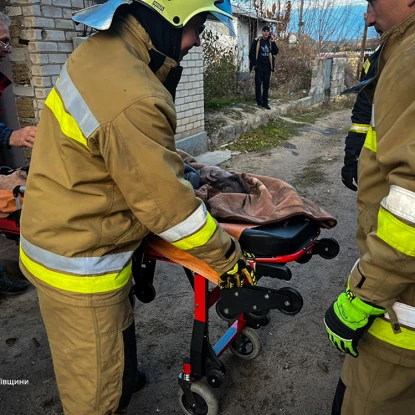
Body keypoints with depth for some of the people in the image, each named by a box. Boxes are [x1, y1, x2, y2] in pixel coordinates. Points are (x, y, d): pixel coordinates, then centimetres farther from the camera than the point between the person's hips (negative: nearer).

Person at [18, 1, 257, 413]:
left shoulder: (103, 47, 0)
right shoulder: (134, 101, -31)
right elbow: (167, 206, -23)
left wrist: (184, 165, 27)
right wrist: (227, 257, -8)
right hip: (78, 263, -9)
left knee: (116, 329, 32)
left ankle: (123, 380, 58)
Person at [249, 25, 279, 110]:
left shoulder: (271, 42, 8)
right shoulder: (257, 41, -1)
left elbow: (276, 52, -1)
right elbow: (251, 52, -1)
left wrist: (273, 42, -11)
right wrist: (254, 63, -8)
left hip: (267, 66, 3)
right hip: (259, 65, -3)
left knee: (266, 84, 5)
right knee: (258, 84, 0)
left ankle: (265, 102, 11)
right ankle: (259, 101, 9)